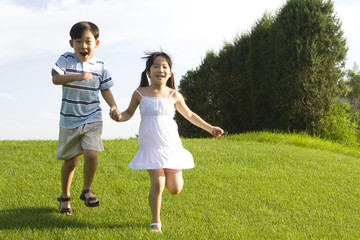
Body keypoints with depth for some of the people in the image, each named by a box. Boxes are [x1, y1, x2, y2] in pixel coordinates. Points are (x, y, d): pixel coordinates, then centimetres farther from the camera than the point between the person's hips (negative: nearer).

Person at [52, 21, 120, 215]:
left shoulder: (100, 66, 2)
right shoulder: (66, 60, -6)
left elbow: (105, 89, 8)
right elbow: (56, 78, -21)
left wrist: (113, 106, -10)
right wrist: (78, 76, -36)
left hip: (92, 119, 1)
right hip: (69, 120, -1)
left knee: (91, 154, -19)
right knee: (70, 161, 7)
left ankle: (87, 190, 6)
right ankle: (65, 197, 30)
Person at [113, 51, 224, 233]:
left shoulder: (174, 95, 2)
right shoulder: (140, 94, -1)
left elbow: (189, 115, 16)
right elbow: (129, 113, 14)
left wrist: (209, 128, 17)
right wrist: (120, 117, -10)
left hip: (171, 146, 2)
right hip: (150, 147, -1)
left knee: (175, 189, 3)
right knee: (157, 184, -14)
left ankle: (170, 174, 41)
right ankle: (156, 222, 6)